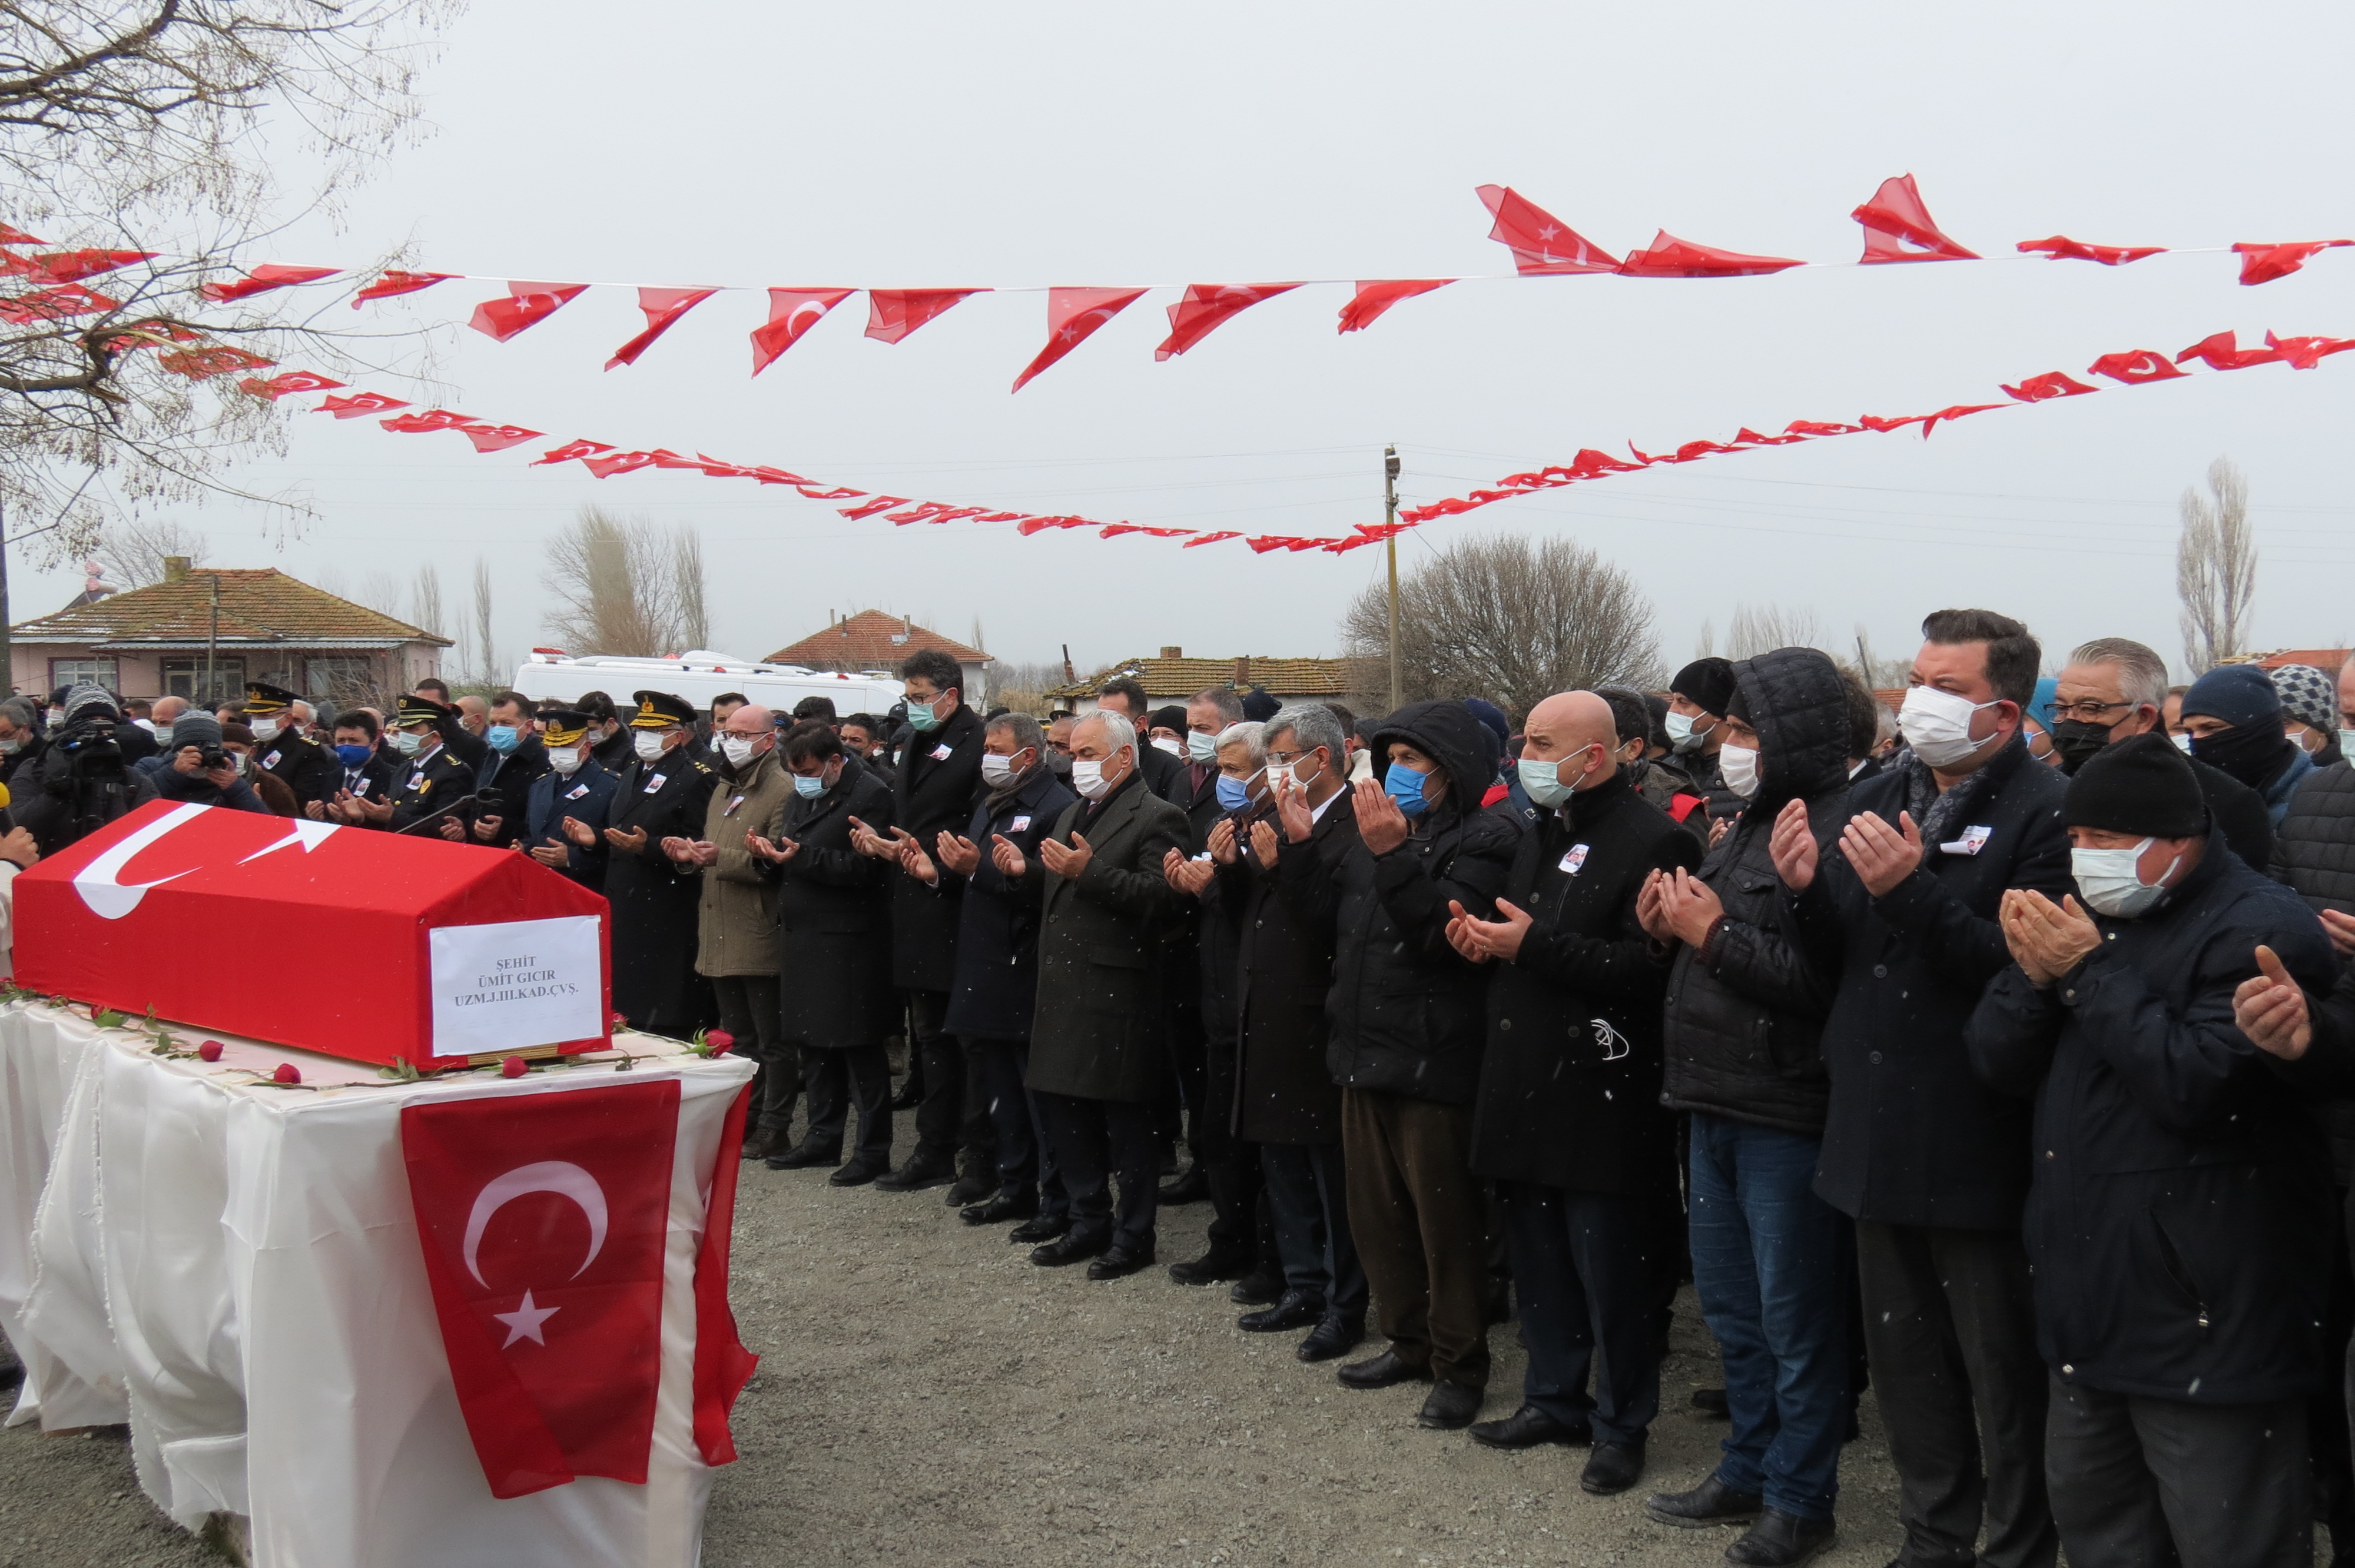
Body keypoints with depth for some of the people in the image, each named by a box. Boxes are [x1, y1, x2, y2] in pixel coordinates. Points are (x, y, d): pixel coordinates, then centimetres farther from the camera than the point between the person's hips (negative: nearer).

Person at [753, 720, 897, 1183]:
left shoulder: (870, 794, -11)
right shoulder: (802, 795, 17)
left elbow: (863, 867, -20)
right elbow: (789, 860, 19)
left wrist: (801, 857, -24)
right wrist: (770, 852, -3)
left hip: (849, 941, -8)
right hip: (803, 936, 9)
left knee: (858, 1046, -3)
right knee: (814, 1041, 15)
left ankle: (873, 1149, 5)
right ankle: (823, 1137, 27)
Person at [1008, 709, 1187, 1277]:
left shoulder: (1155, 818, -9)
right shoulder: (1073, 814, 19)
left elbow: (1160, 896, -21)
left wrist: (1089, 871, -26)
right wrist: (1026, 869, 6)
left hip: (1117, 992, -8)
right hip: (1063, 989, 9)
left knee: (1124, 1119, 1)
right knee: (1058, 1104, 12)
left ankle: (1133, 1236, 13)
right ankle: (1090, 1222, 26)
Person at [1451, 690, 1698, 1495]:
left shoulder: (1652, 840, -13)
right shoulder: (1539, 832, 16)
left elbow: (1649, 967, -22)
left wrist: (1534, 944, -22)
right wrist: (1481, 938, 4)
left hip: (1601, 1095, -8)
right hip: (1525, 1087, 8)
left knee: (1608, 1271, 1)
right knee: (1538, 1259, 16)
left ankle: (1622, 1427, 15)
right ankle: (1554, 1398, 31)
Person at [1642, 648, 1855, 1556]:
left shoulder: (1840, 831, -17)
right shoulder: (1747, 826, 14)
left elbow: (1824, 980, -26)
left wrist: (1713, 934, -19)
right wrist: (1670, 926, 0)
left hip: (1787, 1116, -9)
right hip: (1717, 1106, 9)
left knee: (1795, 1319, 4)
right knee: (1730, 1307, 19)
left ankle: (1799, 1497, 18)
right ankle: (1748, 1471, 33)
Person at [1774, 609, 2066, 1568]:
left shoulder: (2046, 812, -13)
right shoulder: (1878, 798, 10)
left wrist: (1914, 890, -29)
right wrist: (1808, 891, -8)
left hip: (1979, 1150, -7)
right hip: (1880, 1135, 7)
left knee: (2003, 1373, 7)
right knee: (1904, 1360, 19)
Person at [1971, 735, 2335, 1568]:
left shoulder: (2260, 930, -13)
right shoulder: (2093, 914, 13)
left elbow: (2194, 1085, -25)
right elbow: (1998, 1062, 8)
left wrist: (2088, 974, -20)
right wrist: (2033, 975, -11)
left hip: (2204, 1313, -8)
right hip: (2090, 1296, 9)